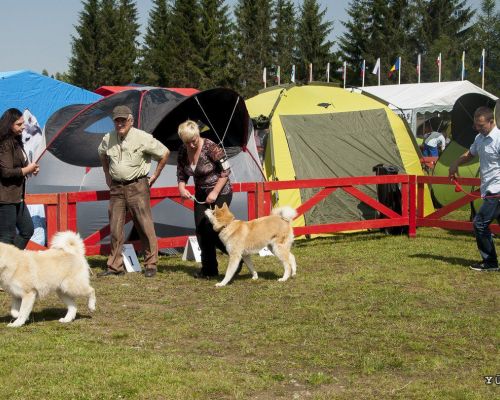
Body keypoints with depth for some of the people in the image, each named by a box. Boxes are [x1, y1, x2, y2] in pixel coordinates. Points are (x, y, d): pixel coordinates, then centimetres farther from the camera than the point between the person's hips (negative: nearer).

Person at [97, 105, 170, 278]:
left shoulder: (143, 138, -11)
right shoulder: (108, 139, 3)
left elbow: (165, 153, -1)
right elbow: (102, 155, 26)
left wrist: (154, 176, 2)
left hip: (137, 187, -4)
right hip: (116, 188, 4)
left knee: (145, 226, -3)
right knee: (115, 228, 5)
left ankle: (150, 265, 6)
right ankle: (115, 266, 12)